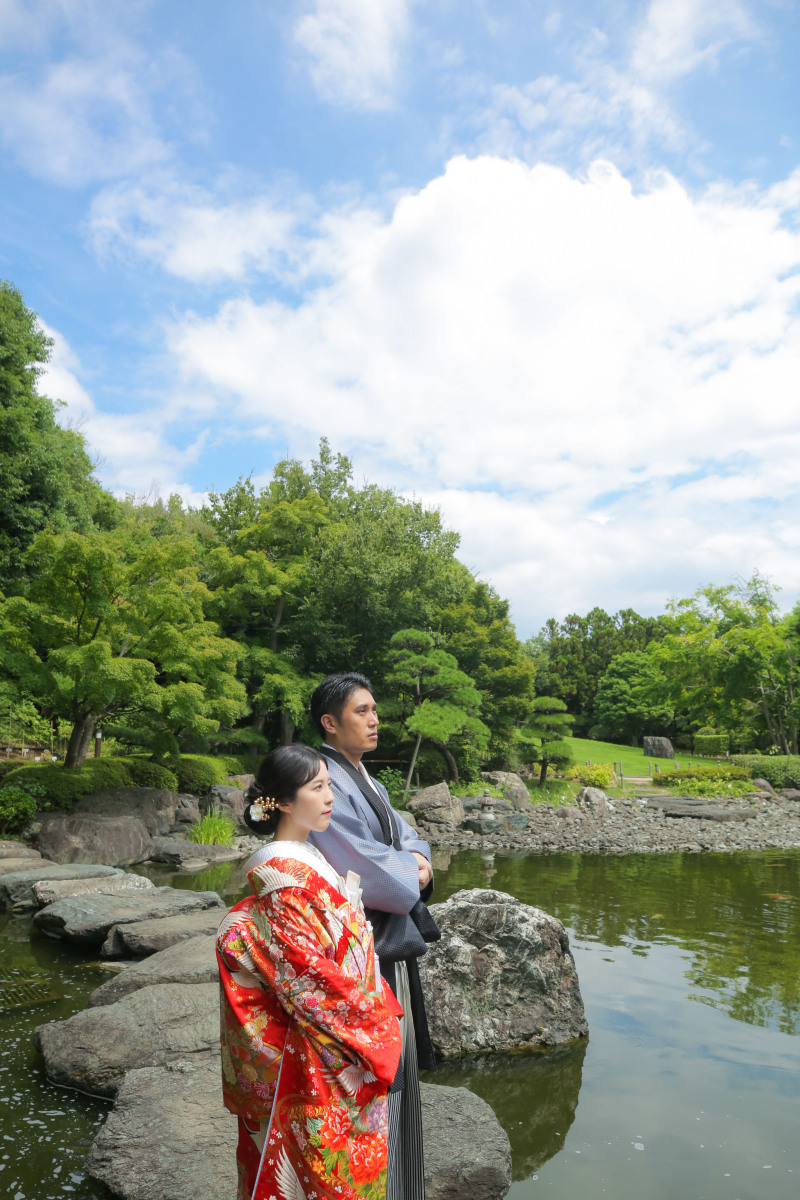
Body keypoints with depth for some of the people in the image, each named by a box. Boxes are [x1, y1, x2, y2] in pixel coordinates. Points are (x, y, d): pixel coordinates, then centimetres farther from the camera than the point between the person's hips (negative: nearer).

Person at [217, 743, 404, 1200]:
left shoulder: (312, 858, 5)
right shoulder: (281, 874, -23)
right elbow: (307, 973, -23)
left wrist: (381, 1005, 6)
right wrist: (373, 1022, -15)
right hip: (323, 1054, -8)